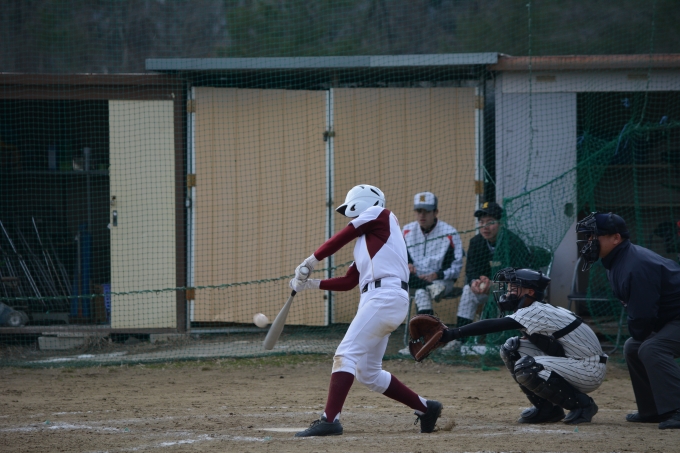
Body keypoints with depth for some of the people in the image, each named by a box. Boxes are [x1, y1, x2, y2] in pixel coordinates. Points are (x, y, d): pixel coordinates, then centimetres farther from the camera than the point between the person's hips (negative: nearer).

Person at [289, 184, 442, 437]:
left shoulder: (378, 214, 7)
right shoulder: (367, 240, 28)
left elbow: (341, 238, 2)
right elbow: (347, 282, 23)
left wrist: (309, 263, 6)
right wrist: (310, 284, 17)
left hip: (385, 297, -9)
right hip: (379, 300, 9)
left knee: (346, 354, -17)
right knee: (367, 373, 12)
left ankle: (330, 420, -27)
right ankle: (425, 408, 20)